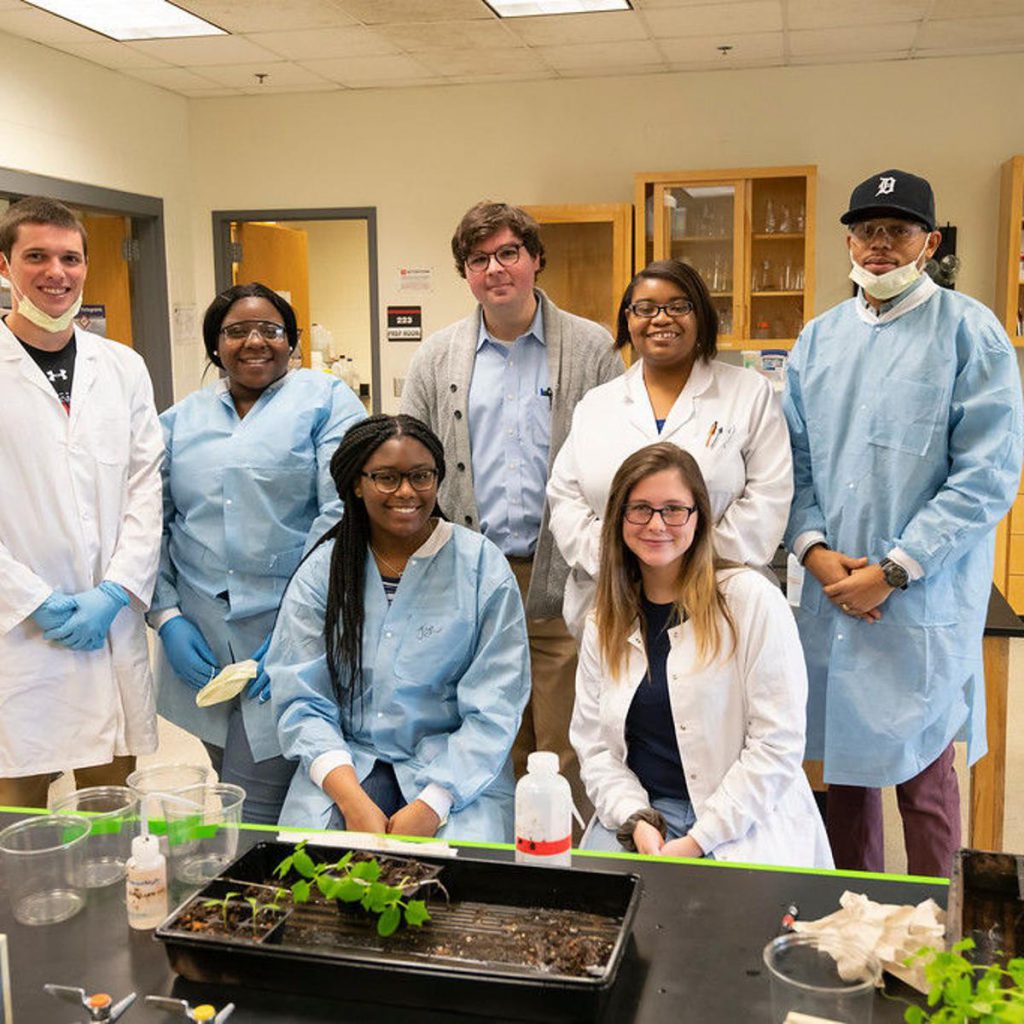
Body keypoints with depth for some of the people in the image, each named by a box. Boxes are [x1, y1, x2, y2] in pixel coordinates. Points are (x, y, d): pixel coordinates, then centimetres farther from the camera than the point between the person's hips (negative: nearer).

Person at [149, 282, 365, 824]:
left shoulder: (325, 400, 1)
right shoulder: (180, 420, 14)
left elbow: (341, 513, -9)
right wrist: (166, 615, -2)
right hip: (199, 638, 5)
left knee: (254, 815, -7)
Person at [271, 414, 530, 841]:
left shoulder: (482, 567, -3)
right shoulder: (321, 570, 3)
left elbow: (493, 711, -6)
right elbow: (300, 699, -2)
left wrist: (429, 806, -18)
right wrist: (353, 801, -17)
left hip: (456, 769, -1)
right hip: (347, 760, 2)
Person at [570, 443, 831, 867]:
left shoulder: (752, 599, -6)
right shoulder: (603, 623, 9)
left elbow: (778, 743, -10)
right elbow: (593, 744, 7)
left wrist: (698, 840, -14)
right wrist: (636, 820, -11)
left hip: (743, 825, -3)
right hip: (642, 812, 3)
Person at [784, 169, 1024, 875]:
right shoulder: (818, 339, 11)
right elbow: (795, 459, 12)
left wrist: (892, 572, -14)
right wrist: (813, 548, -6)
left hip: (925, 603, -4)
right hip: (830, 599, 5)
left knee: (921, 769, 3)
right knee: (842, 756, 13)